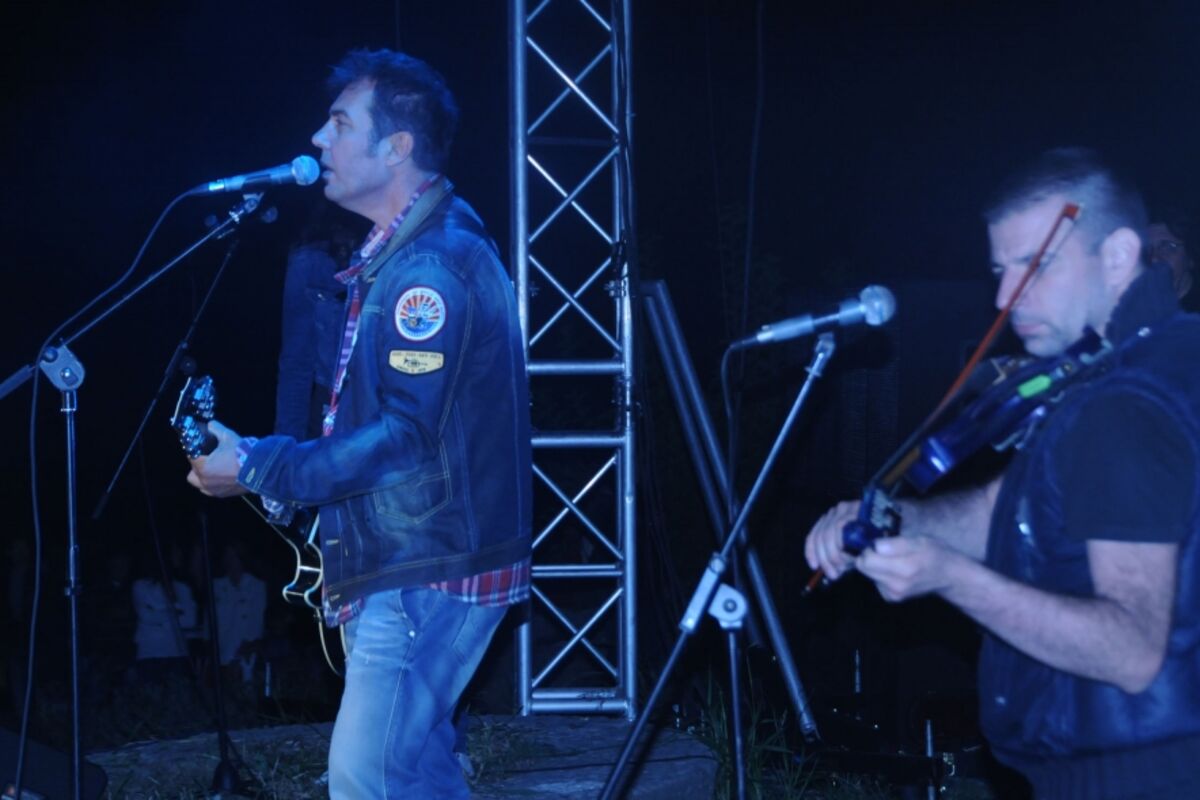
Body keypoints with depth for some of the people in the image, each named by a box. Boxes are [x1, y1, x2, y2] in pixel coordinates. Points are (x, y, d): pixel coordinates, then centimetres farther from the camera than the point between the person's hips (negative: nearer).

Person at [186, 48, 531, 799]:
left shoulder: (435, 264, -19)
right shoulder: (404, 254, 15)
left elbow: (402, 434, -24)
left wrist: (257, 469, -18)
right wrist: (272, 460, 12)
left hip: (430, 573, -11)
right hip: (419, 565, 11)